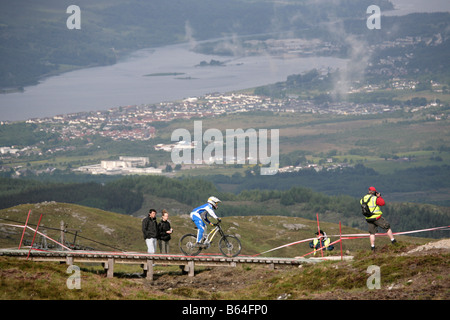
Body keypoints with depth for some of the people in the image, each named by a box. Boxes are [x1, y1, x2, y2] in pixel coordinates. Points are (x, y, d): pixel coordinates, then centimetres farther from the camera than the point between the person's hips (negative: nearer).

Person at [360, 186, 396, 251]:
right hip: (377, 218, -5)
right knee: (387, 227, 11)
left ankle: (372, 246, 14)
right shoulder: (374, 198, -15)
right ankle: (393, 240, 14)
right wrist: (379, 197, 3)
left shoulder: (363, 199, 2)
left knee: (372, 233, 16)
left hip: (368, 218, 5)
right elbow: (383, 203, -8)